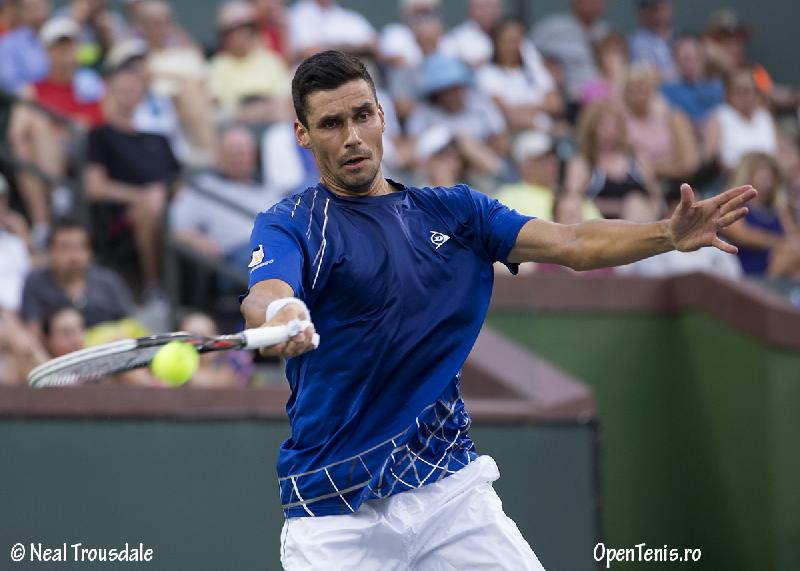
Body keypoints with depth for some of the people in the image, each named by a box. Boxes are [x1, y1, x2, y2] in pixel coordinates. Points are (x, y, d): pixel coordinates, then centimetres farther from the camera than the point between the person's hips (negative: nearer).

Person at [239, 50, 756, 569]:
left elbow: (573, 244, 0)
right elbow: (264, 298, -23)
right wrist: (277, 315, -49)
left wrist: (671, 233, -18)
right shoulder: (290, 224, -2)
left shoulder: (455, 211, 10)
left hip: (451, 485, 3)